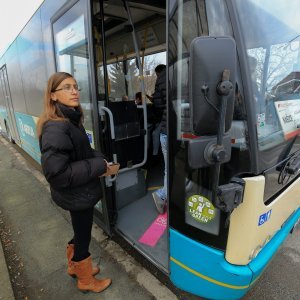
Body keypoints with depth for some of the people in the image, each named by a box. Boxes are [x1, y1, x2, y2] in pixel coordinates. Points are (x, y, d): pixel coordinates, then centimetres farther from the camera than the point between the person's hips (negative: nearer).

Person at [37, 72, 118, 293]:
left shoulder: (71, 120, 3)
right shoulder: (56, 128, -26)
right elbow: (56, 173, -30)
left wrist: (101, 161, -5)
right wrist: (99, 166, -25)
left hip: (79, 192, 9)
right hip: (77, 195, -9)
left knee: (80, 233, 28)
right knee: (83, 237, 14)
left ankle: (74, 266, 54)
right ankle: (86, 281, 42)